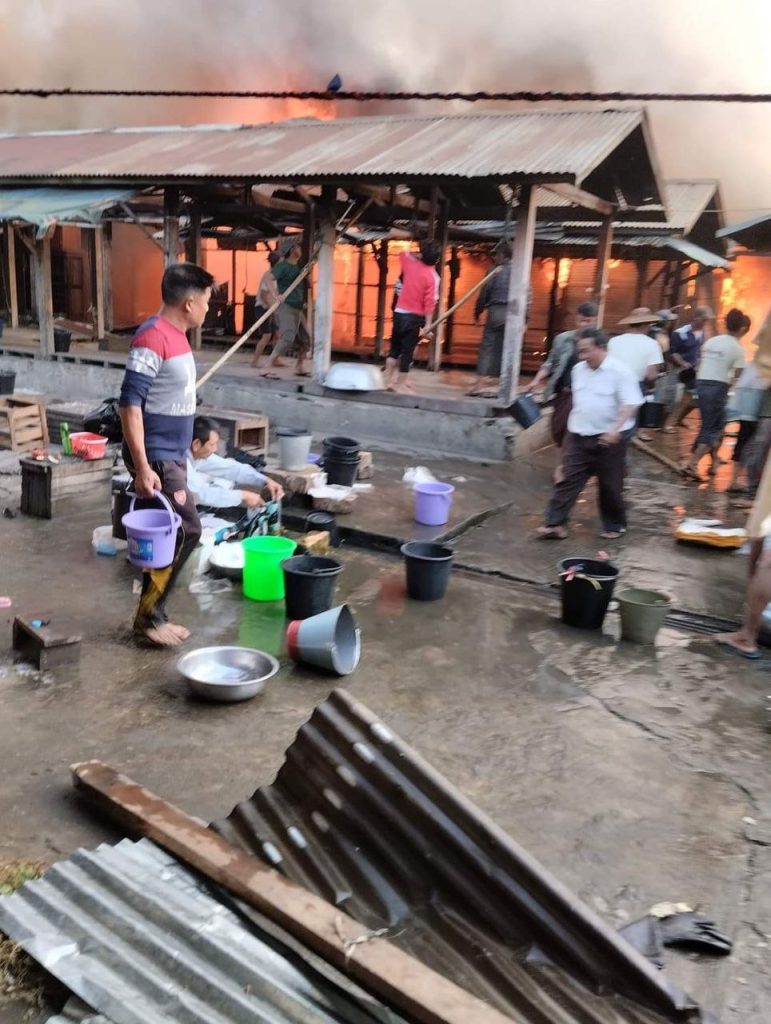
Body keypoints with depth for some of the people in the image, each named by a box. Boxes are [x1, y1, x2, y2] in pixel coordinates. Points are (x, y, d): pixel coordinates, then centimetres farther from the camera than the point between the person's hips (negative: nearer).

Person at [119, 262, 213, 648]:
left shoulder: (176, 336, 11)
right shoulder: (152, 338, -18)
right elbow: (129, 404, -22)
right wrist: (142, 467, -25)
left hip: (173, 456, 10)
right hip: (156, 458, -9)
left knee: (176, 535, 12)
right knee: (184, 533, -5)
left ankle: (153, 614, 23)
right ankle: (148, 618, 8)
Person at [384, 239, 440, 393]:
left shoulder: (410, 263, 1)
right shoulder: (433, 277, -13)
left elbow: (404, 253, 26)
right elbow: (430, 303, -17)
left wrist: (418, 255, 19)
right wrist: (427, 325, -14)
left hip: (399, 312, 5)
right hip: (414, 317, -5)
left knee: (395, 347, 15)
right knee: (407, 351, 1)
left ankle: (389, 379, 16)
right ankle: (400, 384, 4)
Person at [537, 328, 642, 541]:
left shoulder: (620, 371, -13)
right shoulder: (578, 369, 6)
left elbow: (631, 404, -17)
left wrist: (615, 429, -27)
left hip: (608, 438, -5)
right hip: (578, 436, 5)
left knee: (610, 485, 7)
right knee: (569, 480, 0)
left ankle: (614, 526, 23)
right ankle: (555, 523, 0)